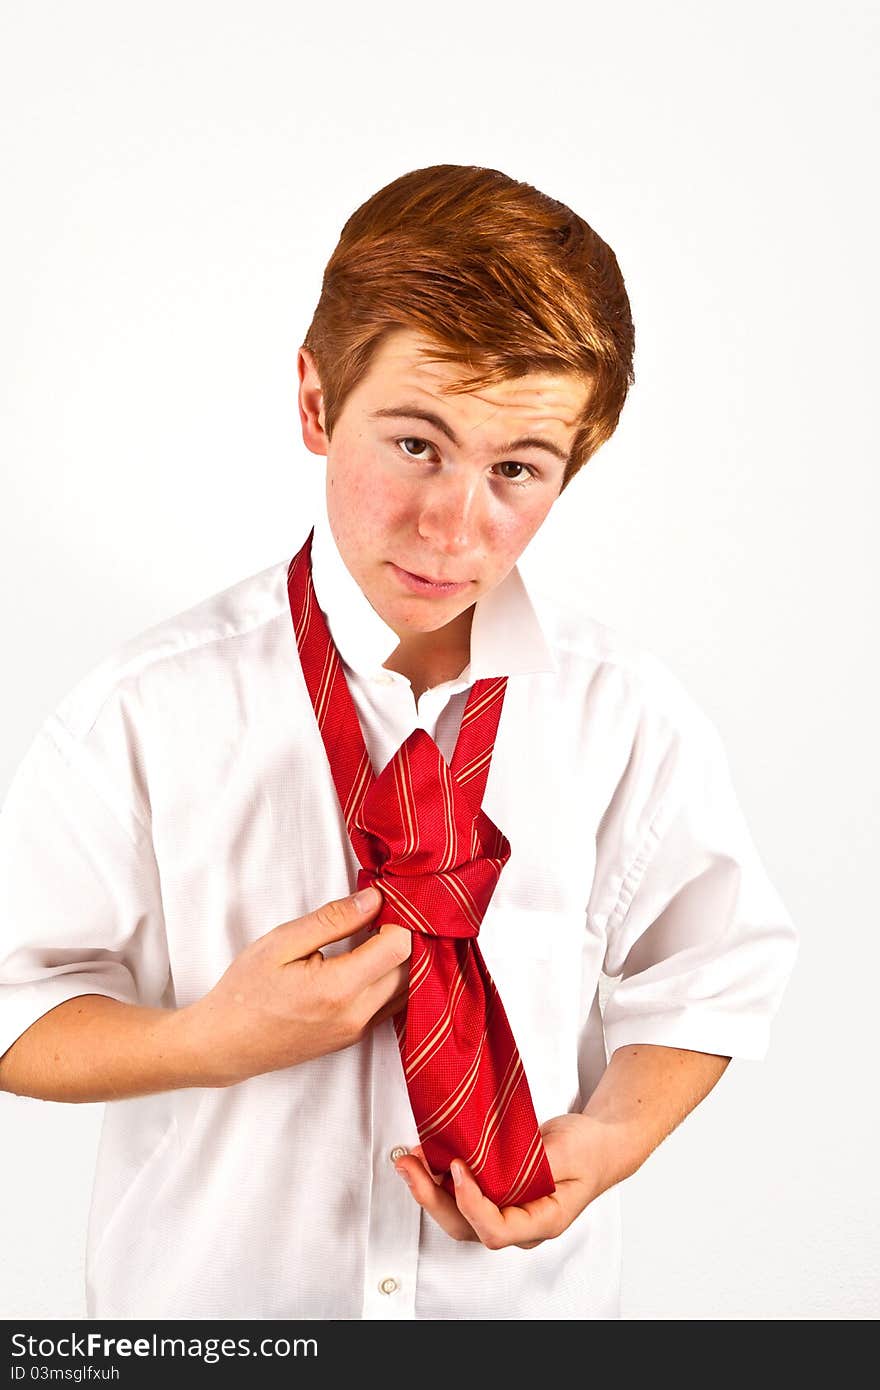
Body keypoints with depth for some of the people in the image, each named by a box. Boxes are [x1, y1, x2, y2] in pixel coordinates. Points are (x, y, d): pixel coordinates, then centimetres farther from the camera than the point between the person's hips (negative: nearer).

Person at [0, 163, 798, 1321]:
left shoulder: (632, 717, -15)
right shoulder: (148, 714, -20)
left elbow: (714, 977, -1)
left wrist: (612, 1138, -16)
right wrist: (212, 1041, -26)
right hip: (205, 1290, -1)